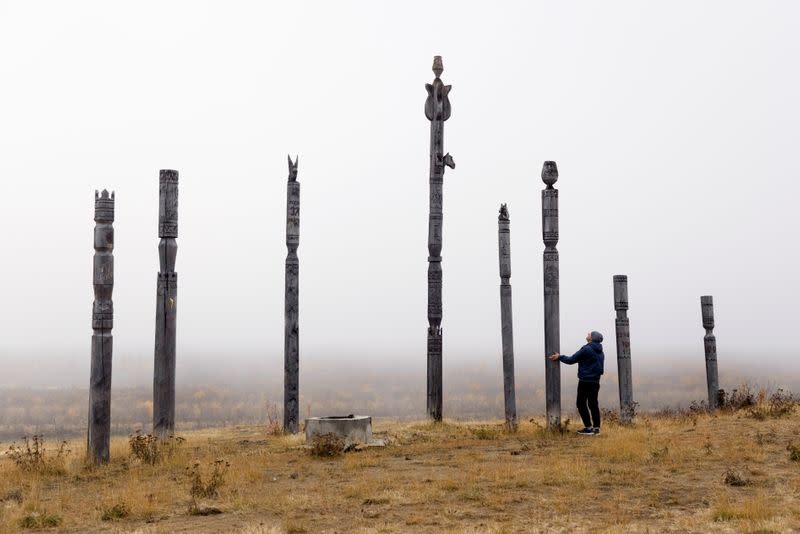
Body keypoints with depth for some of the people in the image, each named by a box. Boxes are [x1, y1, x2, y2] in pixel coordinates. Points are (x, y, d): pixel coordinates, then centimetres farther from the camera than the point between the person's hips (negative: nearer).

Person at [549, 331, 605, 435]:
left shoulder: (586, 349, -15)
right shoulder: (600, 352, 11)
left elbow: (571, 360, -11)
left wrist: (559, 357, 5)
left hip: (585, 381, -8)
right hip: (596, 382, 8)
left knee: (581, 404, -1)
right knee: (593, 404, 11)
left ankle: (588, 427, -6)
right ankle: (596, 427, 9)